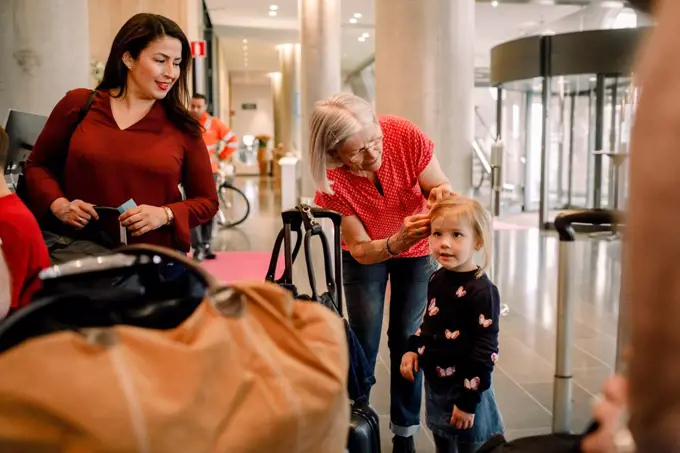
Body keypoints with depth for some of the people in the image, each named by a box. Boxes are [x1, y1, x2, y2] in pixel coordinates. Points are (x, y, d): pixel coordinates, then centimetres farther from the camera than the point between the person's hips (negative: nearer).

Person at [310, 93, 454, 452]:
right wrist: (397, 241, -46)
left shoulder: (406, 136, -33)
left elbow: (443, 189, -19)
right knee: (364, 342, 2)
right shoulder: (332, 180, -32)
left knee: (407, 338, 5)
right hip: (366, 252, -1)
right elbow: (359, 249, -26)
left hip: (417, 250, 1)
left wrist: (440, 195, -43)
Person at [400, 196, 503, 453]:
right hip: (434, 386, 7)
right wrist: (413, 349, 3)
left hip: (465, 392, -7)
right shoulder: (437, 279, 1)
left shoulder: (482, 291, -22)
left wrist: (469, 401, -19)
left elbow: (485, 352, -21)